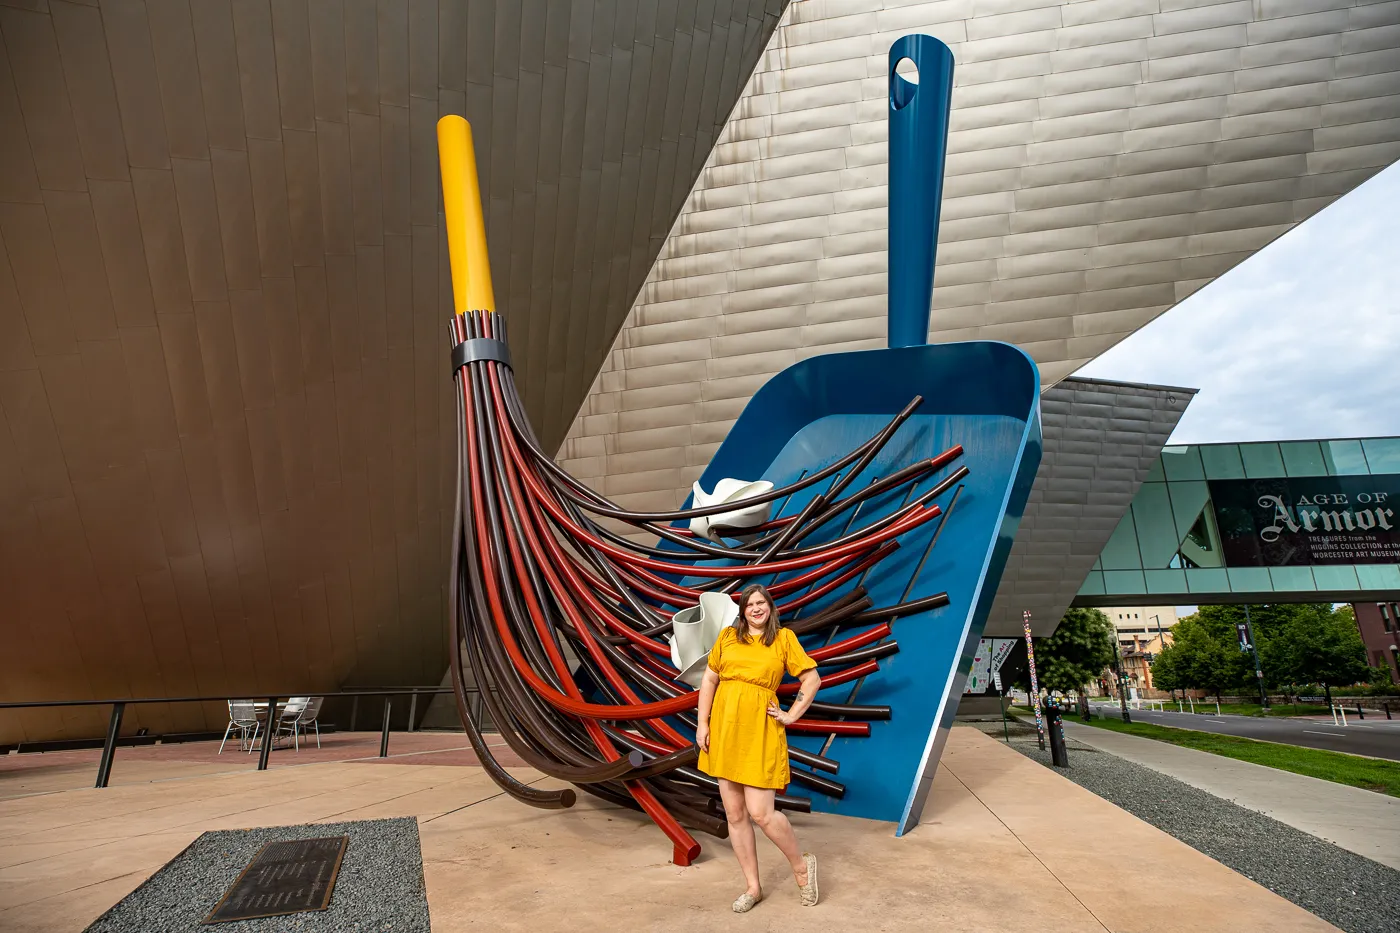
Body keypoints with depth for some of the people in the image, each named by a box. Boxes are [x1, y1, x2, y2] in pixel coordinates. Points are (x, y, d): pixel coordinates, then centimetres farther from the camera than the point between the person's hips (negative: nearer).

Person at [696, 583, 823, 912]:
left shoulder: (784, 638, -1)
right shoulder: (728, 636, 5)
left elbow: (812, 679, 2)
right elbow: (709, 680, 8)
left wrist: (791, 716, -1)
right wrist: (702, 723, 2)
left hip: (760, 731, -4)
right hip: (725, 728, 4)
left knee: (760, 813, -6)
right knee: (735, 815, 10)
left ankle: (802, 864, 21)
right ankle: (753, 887, 26)